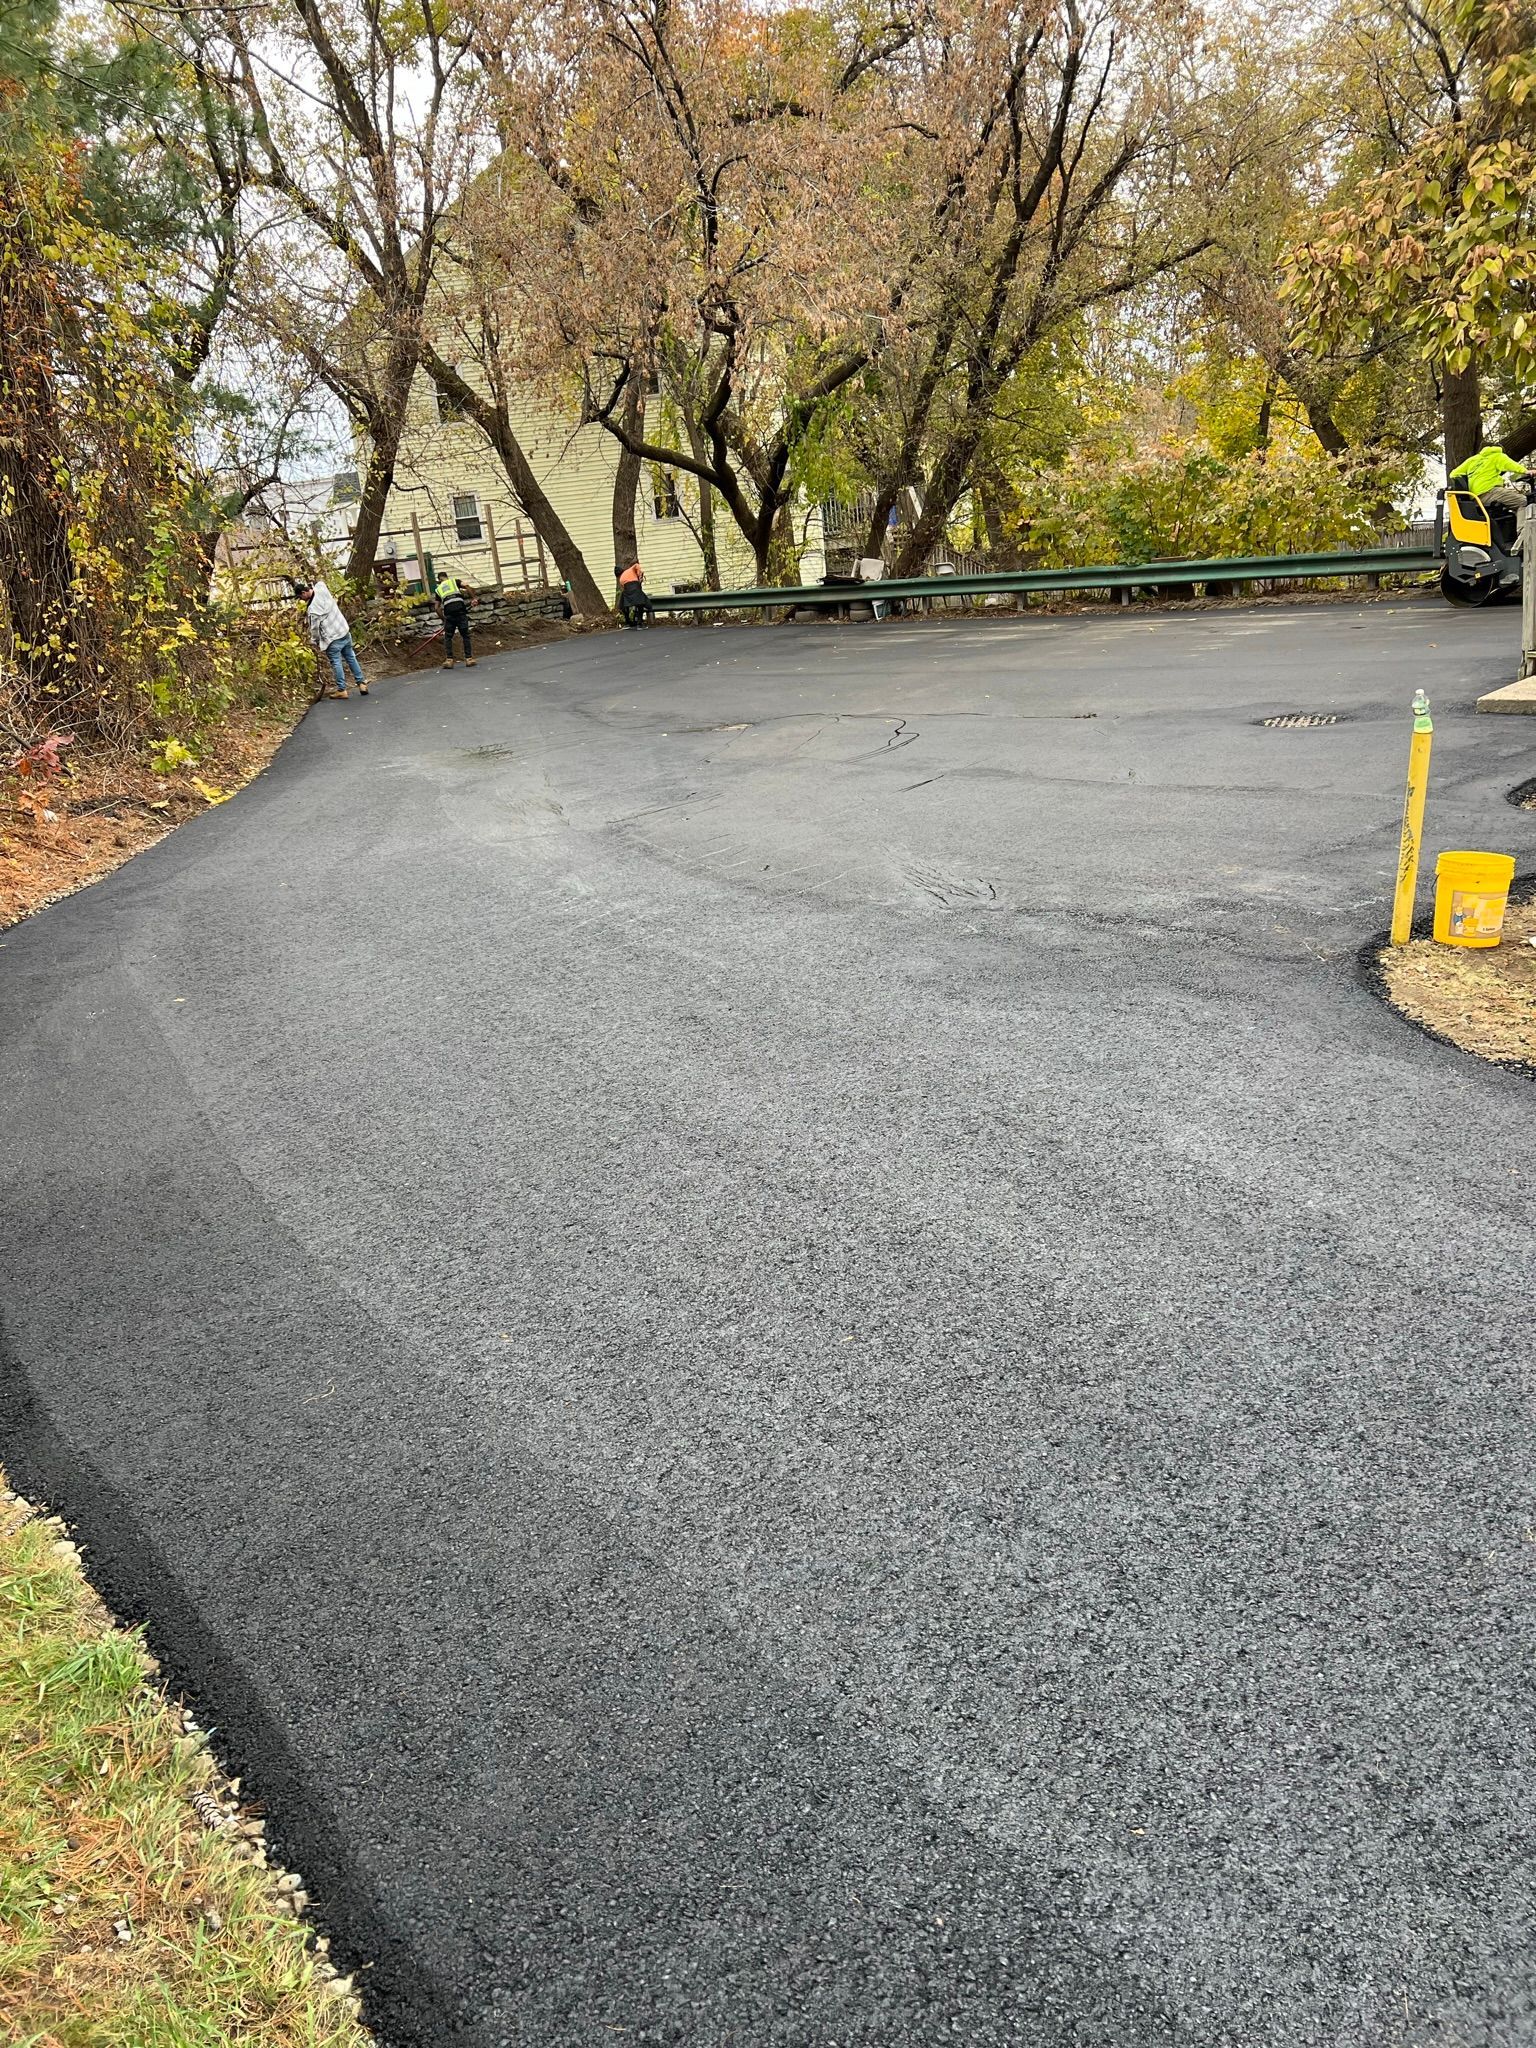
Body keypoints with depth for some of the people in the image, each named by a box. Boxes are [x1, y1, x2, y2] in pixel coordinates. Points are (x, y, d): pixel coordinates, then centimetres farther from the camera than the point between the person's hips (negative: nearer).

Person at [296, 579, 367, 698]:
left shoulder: (312, 609, -22)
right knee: (351, 658, 17)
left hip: (332, 638, -7)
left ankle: (341, 690, 10)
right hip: (345, 631, 7)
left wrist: (314, 642, 3)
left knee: (336, 663, 4)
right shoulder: (321, 589, -3)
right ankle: (361, 684, 21)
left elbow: (314, 628, -13)